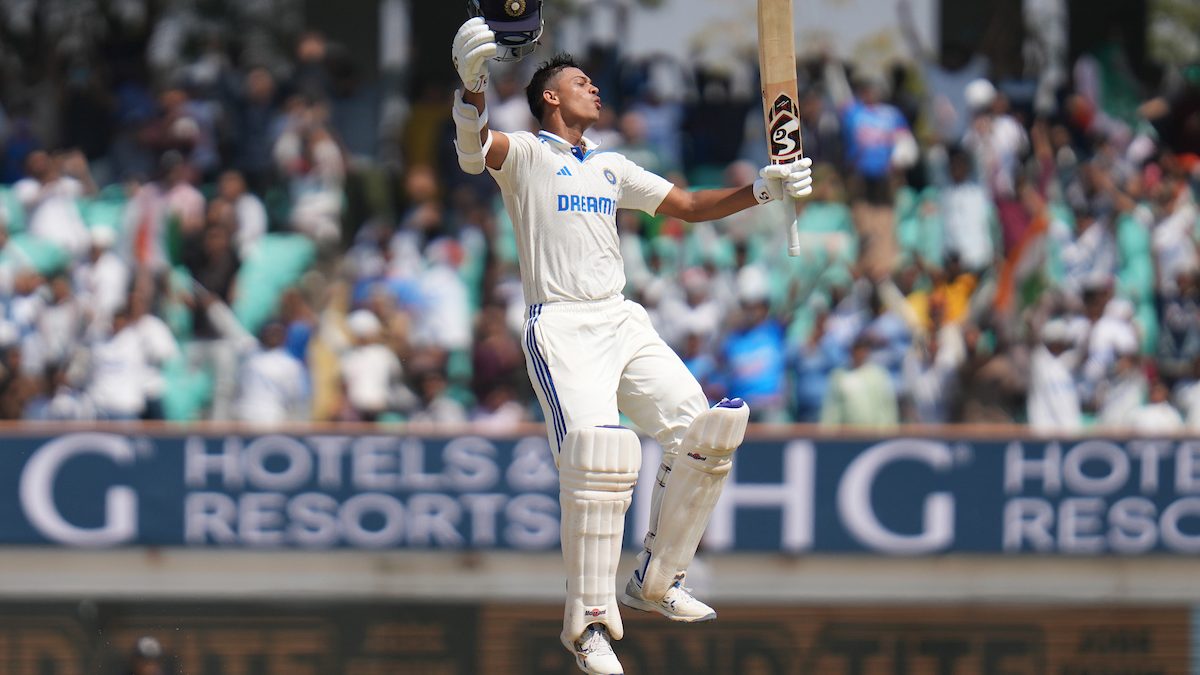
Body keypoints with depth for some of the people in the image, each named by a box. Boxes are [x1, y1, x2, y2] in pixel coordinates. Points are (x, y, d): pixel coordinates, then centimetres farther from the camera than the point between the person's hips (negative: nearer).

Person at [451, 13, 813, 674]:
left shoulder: (612, 168, 23)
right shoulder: (524, 154, 2)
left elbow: (688, 206, 25)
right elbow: (473, 146, -20)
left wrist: (760, 190, 9)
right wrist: (472, 83, -42)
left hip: (624, 323, 7)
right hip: (561, 328, -7)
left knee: (701, 430, -2)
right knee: (597, 450, -25)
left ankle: (656, 580, 15)